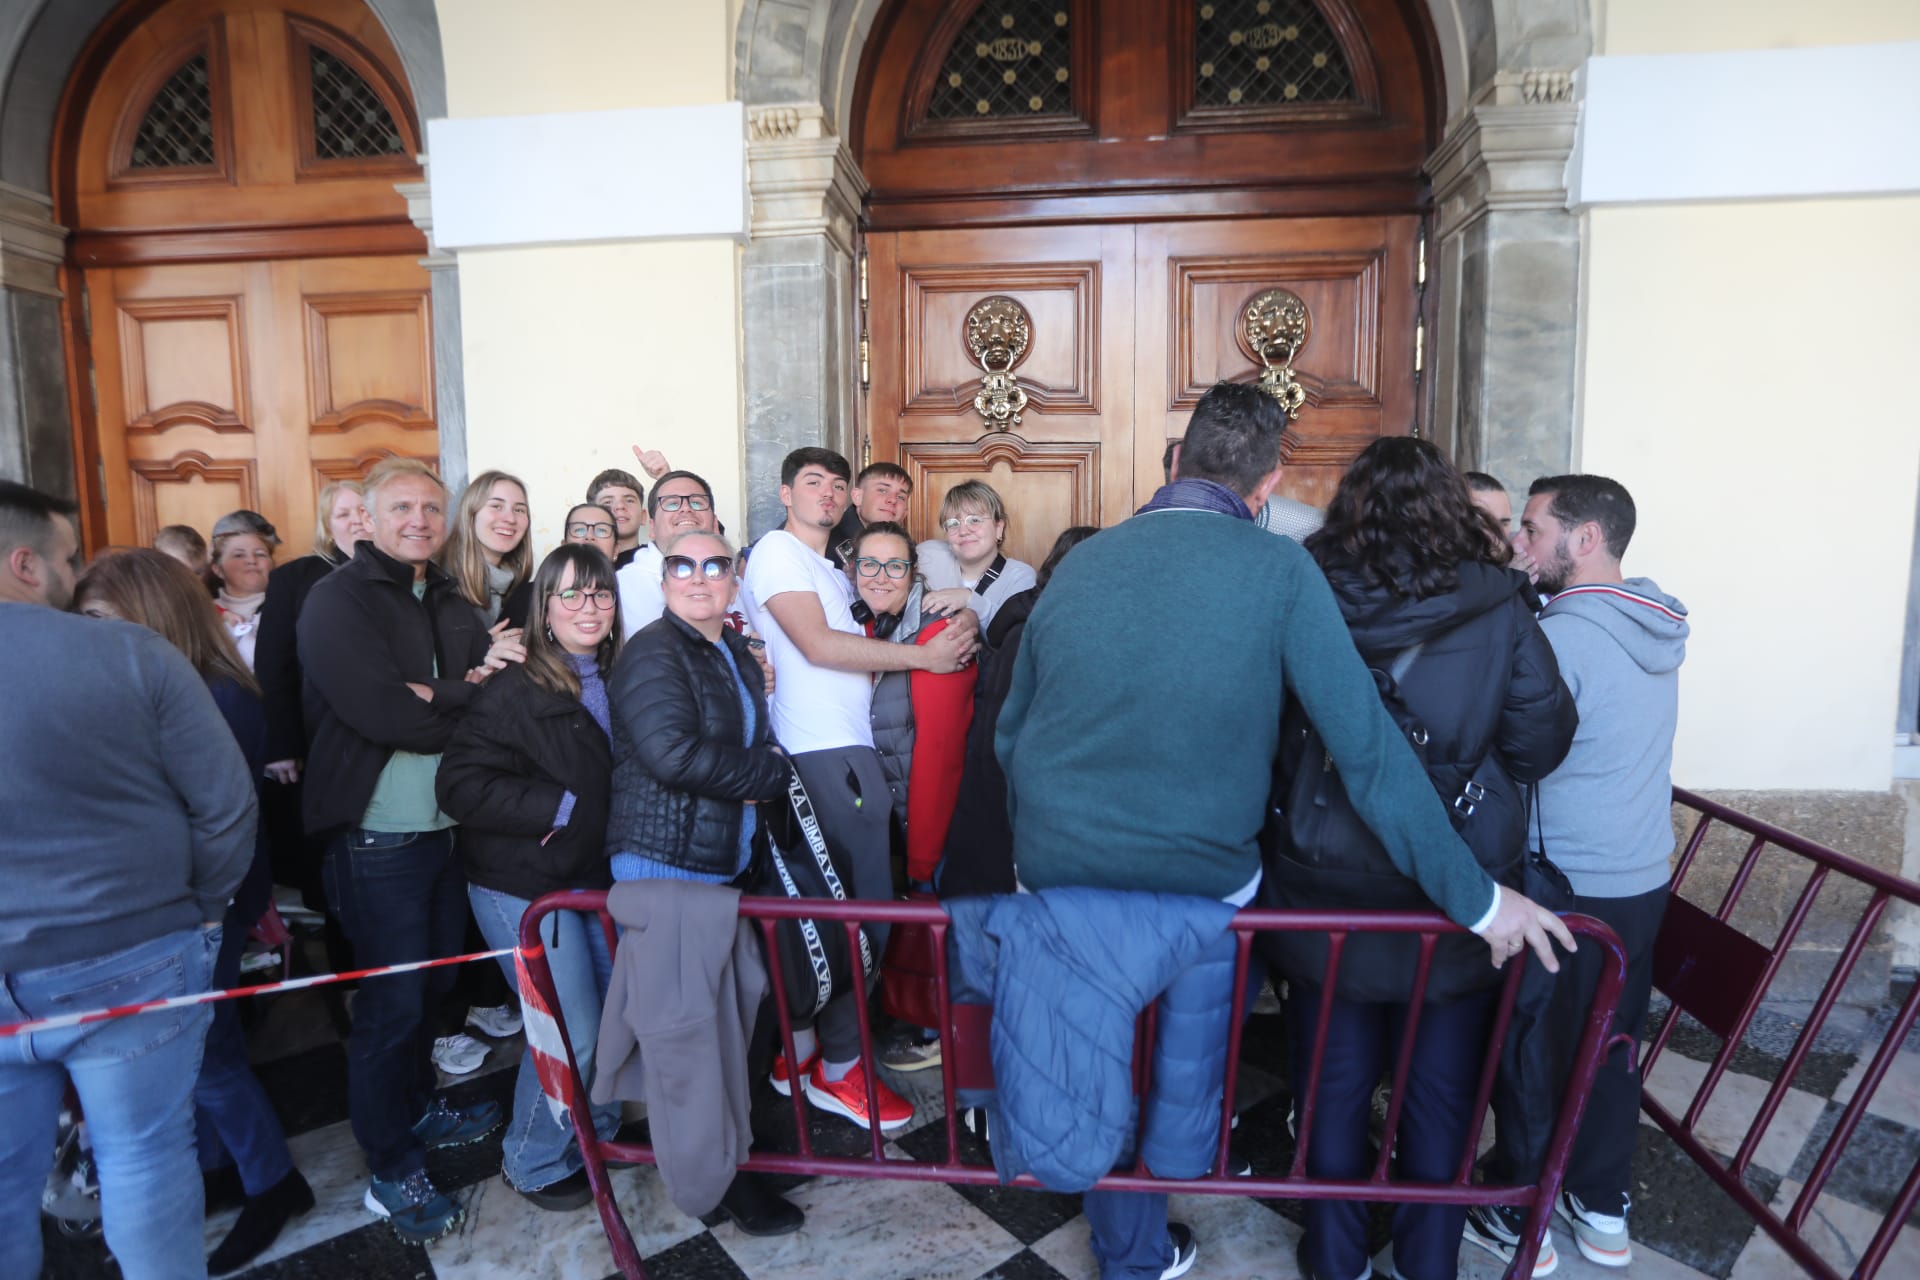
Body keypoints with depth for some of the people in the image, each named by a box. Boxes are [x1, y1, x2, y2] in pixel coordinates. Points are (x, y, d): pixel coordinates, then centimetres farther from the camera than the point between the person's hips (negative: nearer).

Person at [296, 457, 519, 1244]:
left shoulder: (451, 605, 13)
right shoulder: (339, 598, -10)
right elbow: (387, 714, -23)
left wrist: (461, 687, -16)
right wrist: (469, 696, -9)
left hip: (448, 824, 7)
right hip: (378, 832, -6)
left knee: (432, 984, 19)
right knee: (391, 1001, 4)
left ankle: (414, 1111, 40)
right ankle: (391, 1173, 20)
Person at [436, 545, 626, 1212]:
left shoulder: (617, 683, 6)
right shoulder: (515, 689, -16)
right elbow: (459, 785, -22)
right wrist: (559, 807, -23)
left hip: (594, 877, 7)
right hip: (523, 887, -7)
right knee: (571, 1029, -5)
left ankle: (597, 1130, 36)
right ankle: (534, 1164, 20)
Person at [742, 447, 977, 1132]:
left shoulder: (830, 570, 26)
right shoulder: (777, 551, -4)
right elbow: (816, 645, -15)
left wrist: (947, 635, 6)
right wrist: (924, 655, -14)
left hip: (844, 747, 10)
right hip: (826, 751, -10)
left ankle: (799, 1047, 24)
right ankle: (837, 1067, 7)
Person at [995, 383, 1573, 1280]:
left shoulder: (1079, 564, 1)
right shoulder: (1279, 572, -11)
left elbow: (1011, 729, 9)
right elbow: (1367, 744, -14)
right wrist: (1475, 896, -6)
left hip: (1062, 873, 3)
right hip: (1201, 882, -3)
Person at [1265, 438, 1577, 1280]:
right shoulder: (1497, 606, -9)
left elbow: (1266, 729, -3)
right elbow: (1540, 742, -5)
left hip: (1327, 882, 0)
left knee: (1335, 1088, 18)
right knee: (1440, 1097, 19)